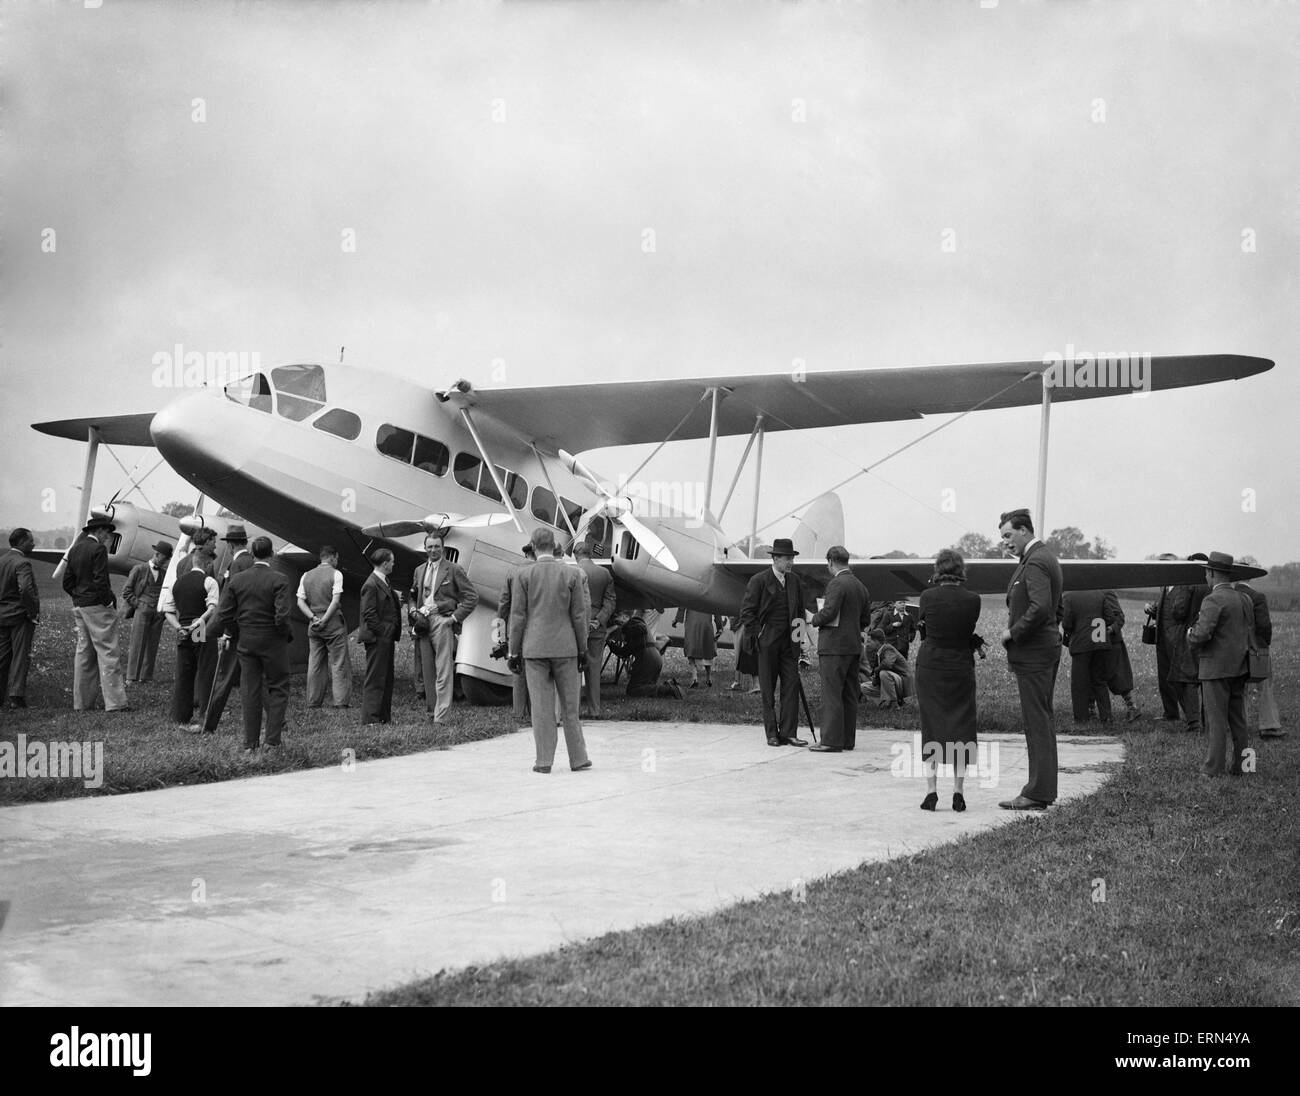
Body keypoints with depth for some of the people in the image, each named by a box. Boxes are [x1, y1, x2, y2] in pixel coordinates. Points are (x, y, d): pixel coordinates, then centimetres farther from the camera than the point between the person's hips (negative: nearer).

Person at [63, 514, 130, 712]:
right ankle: (115, 702, -9)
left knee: (84, 653, 12)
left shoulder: (75, 549, 13)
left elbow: (67, 582, 14)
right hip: (97, 607, -8)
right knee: (107, 653, -7)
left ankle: (81, 702, 14)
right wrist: (109, 602, -10)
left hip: (79, 607, 8)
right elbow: (100, 581, -20)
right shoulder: (98, 549, -12)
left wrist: (79, 598, 16)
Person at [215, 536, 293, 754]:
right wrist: (288, 634, -2)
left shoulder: (237, 580, -1)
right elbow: (282, 617, -21)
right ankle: (272, 741, 4)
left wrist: (235, 631, 16)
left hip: (246, 642, 4)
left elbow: (223, 617, -2)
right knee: (278, 689, 9)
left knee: (250, 693, 9)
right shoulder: (278, 580, -13)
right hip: (273, 643, -4)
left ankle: (250, 744, 12)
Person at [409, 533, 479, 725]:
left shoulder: (454, 569, -1)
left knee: (444, 671, -9)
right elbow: (413, 596, 29)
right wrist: (414, 612, 9)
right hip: (423, 622, 5)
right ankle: (431, 710, 15)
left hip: (442, 621, -5)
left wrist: (456, 617, -8)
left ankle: (441, 716, -12)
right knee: (427, 670, 6)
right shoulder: (419, 570, 16)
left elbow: (472, 596, -2)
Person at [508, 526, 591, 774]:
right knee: (570, 705, 8)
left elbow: (517, 617, -3)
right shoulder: (572, 574, -2)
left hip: (534, 649, -1)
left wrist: (514, 652, 3)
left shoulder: (524, 575, -4)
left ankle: (544, 760, 2)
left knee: (541, 707, 2)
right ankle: (578, 758, 11)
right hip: (565, 648, 1)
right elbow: (578, 616, 0)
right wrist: (583, 650, 7)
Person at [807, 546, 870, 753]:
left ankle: (831, 740, -8)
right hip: (854, 646, 9)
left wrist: (814, 619, -4)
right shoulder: (861, 586, 13)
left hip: (834, 646, -9)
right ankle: (847, 739, 15)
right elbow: (866, 620, 17)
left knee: (832, 695, -7)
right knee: (849, 696, 11)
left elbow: (828, 613, -22)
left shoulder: (836, 584, -14)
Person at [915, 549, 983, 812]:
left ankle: (931, 790, 2)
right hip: (960, 669, 0)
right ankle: (958, 791, 5)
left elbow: (924, 631, 4)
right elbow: (969, 632, 3)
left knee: (931, 729, 7)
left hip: (930, 667, 0)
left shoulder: (927, 596, -9)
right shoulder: (972, 600, -9)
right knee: (960, 729, 8)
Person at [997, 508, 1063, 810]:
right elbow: (1056, 610, 24)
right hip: (1047, 648, 11)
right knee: (1043, 721, 13)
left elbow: (1040, 608, -29)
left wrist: (1013, 632, -16)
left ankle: (1037, 794, -5)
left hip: (1032, 654, -11)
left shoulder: (1035, 562, -16)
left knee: (1037, 723, -7)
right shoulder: (1045, 557, 16)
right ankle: (1044, 789, 20)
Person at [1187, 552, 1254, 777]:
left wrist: (1191, 641, -5)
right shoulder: (1244, 599, 10)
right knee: (1238, 719, 13)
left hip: (1216, 667, -8)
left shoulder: (1213, 600, -16)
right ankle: (1240, 765, 18)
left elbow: (1201, 634, -24)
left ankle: (1214, 767, 2)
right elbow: (1251, 630, 16)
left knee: (1217, 720, -2)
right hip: (1240, 667, 8)